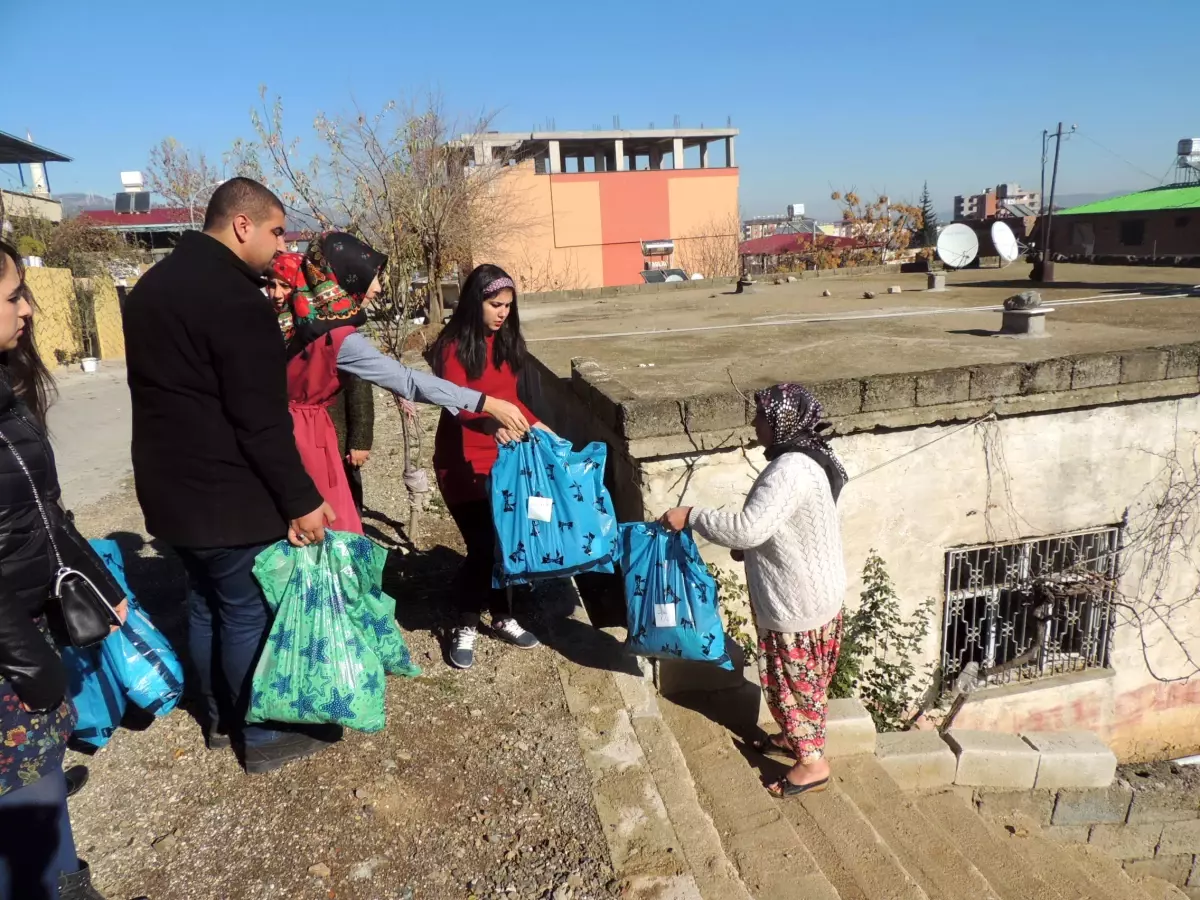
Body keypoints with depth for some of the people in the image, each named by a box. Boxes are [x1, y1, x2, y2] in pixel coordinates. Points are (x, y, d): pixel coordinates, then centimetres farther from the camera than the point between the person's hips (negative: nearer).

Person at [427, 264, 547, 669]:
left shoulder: (506, 341, 8)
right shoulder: (454, 346, -13)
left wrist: (535, 424, 2)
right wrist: (491, 424, -42)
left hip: (503, 457, 6)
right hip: (463, 462, -6)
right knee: (482, 543, -5)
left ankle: (502, 617, 28)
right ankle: (465, 627, 14)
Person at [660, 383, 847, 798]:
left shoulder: (790, 471, -30)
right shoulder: (803, 459, 3)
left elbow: (748, 529, -37)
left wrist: (691, 517, -28)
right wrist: (740, 541, 13)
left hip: (799, 601, -10)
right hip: (807, 593, 10)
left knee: (794, 680, 8)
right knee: (797, 678, 25)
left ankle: (812, 763, 24)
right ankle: (795, 737, 43)